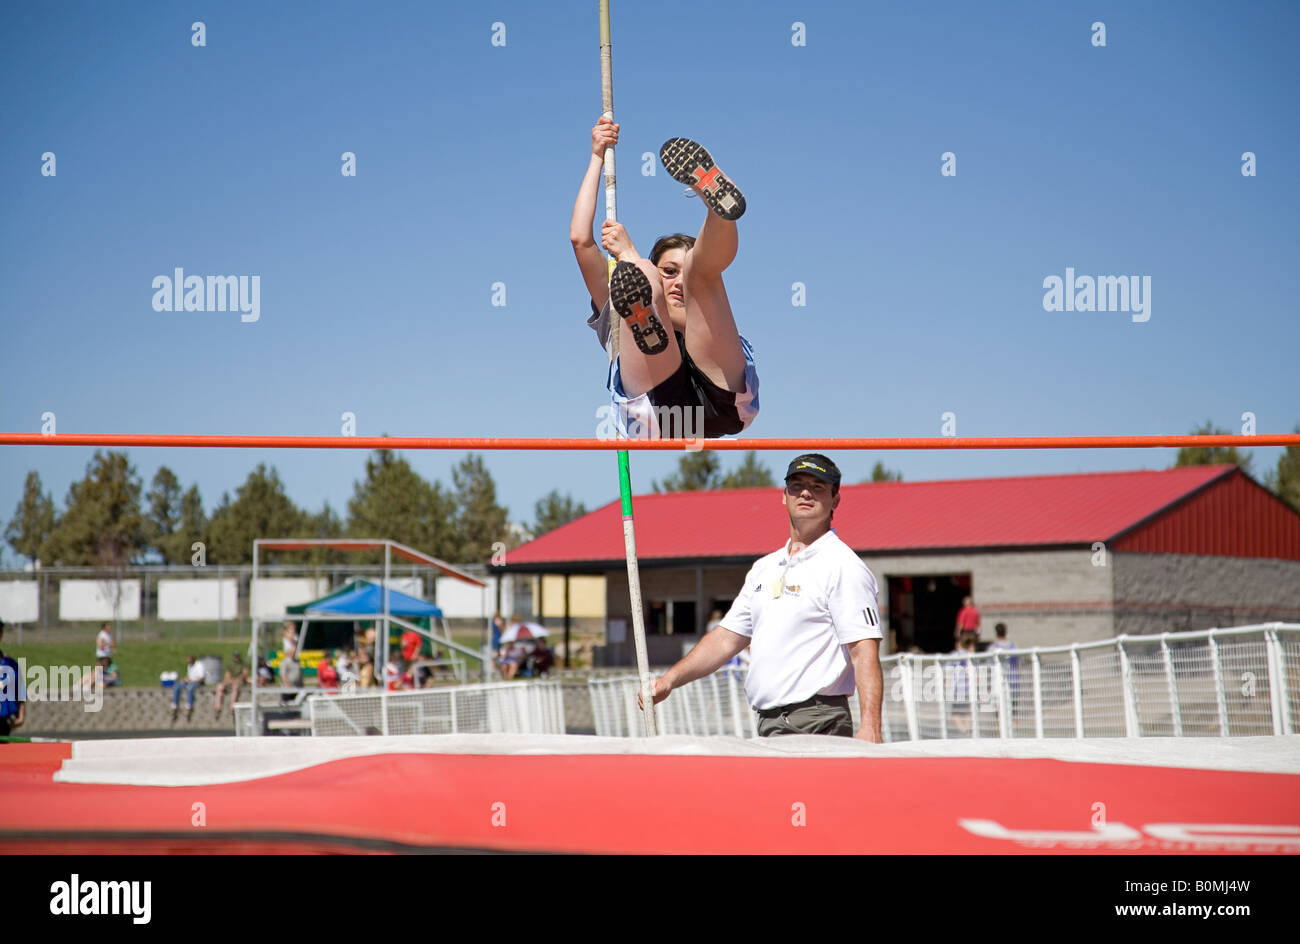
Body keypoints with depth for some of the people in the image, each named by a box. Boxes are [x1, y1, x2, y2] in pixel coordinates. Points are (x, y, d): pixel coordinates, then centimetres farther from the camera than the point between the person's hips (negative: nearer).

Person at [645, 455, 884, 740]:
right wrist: (670, 679, 12)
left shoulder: (844, 566, -6)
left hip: (817, 726, -7)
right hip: (768, 727, 7)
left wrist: (869, 728, -26)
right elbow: (727, 638, 22)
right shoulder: (764, 568, 19)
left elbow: (865, 652, -15)